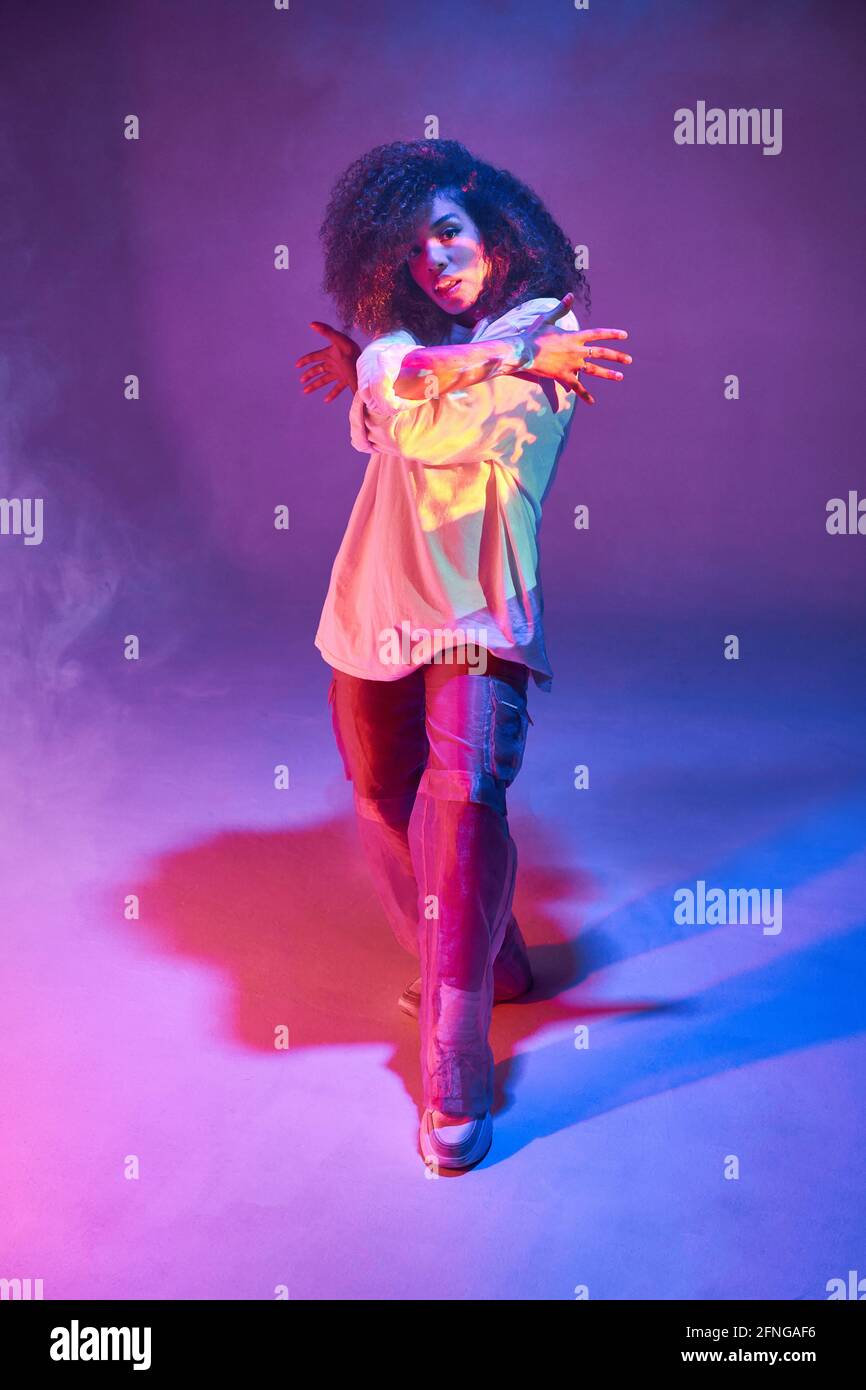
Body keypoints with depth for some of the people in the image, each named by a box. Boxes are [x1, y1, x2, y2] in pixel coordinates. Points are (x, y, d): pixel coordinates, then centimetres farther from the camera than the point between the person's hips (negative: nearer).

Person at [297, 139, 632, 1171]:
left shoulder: (549, 331, -3)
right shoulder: (398, 330, 15)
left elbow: (443, 434, -15)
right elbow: (391, 370, -6)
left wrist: (378, 371, -4)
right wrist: (504, 358, -9)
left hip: (478, 612, -6)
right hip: (378, 605, 6)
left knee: (466, 798, -22)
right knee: (386, 808, 12)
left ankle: (455, 1081, -14)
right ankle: (488, 965, 37)